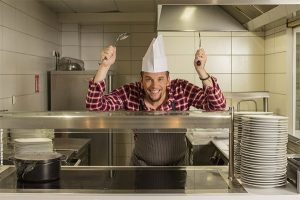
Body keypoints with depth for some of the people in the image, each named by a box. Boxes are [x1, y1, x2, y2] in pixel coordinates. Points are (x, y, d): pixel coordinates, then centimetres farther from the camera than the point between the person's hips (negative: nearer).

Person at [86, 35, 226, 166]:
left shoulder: (181, 90, -18)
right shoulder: (130, 93, -18)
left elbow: (217, 105, -25)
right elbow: (95, 107, -23)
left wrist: (200, 71, -38)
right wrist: (105, 66, -33)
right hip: (142, 164, 0)